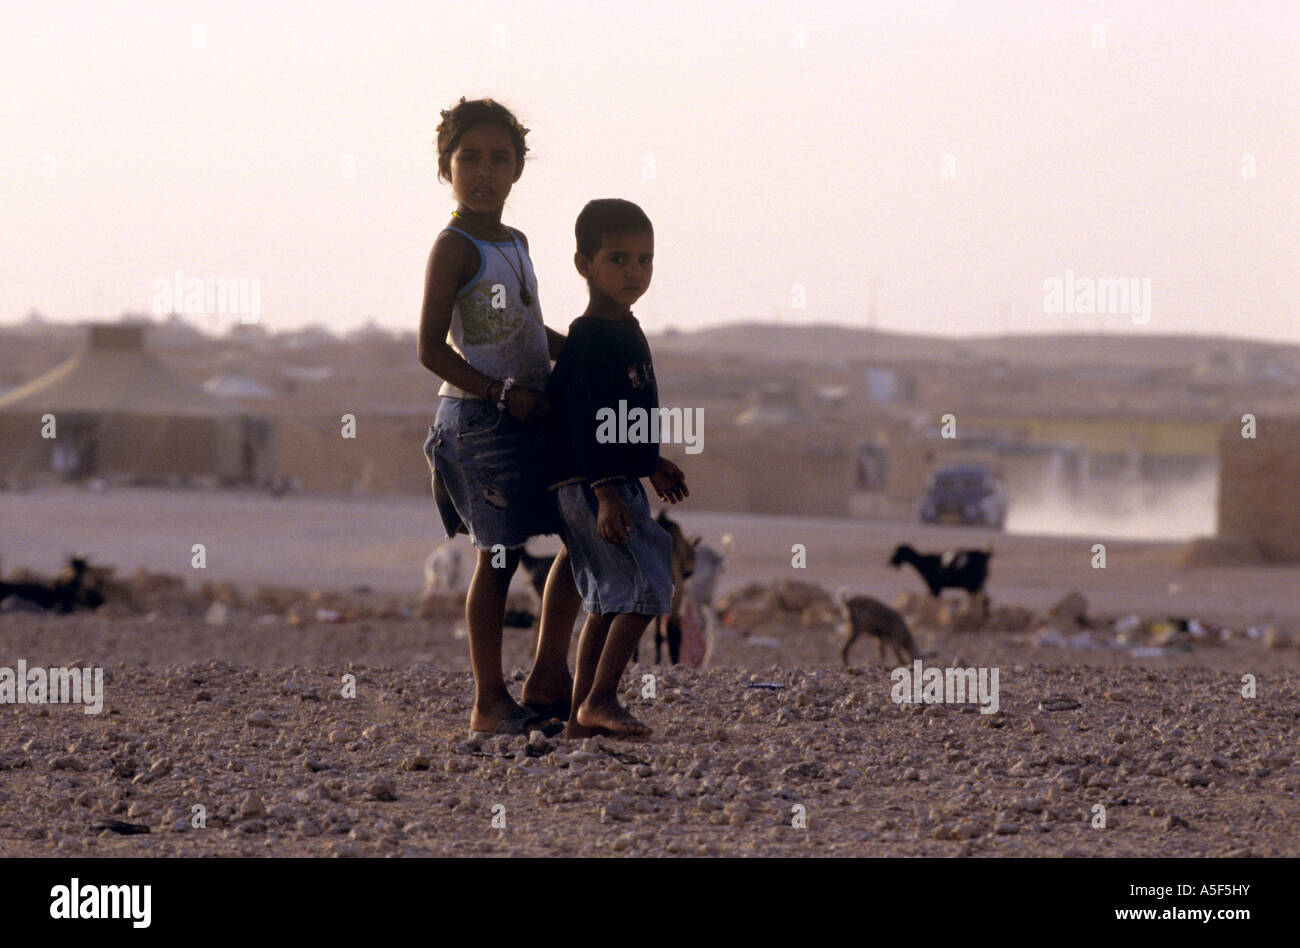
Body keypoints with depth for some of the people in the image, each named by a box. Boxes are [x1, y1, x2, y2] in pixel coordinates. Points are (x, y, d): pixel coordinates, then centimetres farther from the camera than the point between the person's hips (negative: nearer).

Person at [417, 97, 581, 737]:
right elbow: (431, 348, -17)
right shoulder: (454, 248, -11)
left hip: (531, 414, 9)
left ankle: (548, 677, 17)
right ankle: (490, 702, 1)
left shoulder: (514, 244, 15)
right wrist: (499, 392, -22)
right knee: (501, 554, -6)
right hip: (479, 418, -9)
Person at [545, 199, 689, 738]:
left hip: (615, 484, 10)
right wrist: (606, 494, -27)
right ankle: (600, 699, -10)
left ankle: (581, 715, 12)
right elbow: (586, 421, -22)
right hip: (589, 485, -10)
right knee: (645, 587, -12)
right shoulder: (590, 340, -16)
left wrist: (652, 464, 34)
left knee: (609, 601, 10)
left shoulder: (625, 331, 15)